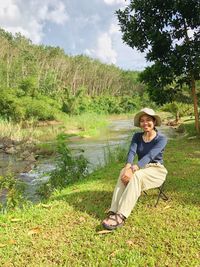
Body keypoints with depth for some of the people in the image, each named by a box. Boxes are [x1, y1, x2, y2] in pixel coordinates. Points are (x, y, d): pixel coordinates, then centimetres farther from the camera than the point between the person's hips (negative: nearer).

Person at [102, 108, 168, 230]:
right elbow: (132, 152, -13)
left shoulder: (161, 138, -11)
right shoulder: (137, 136, 4)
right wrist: (128, 167, -35)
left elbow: (149, 156, -27)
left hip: (157, 171, -4)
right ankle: (114, 212, -40)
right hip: (141, 169, 4)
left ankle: (121, 216, -43)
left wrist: (133, 169, -41)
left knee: (137, 176, -37)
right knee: (123, 173, -30)